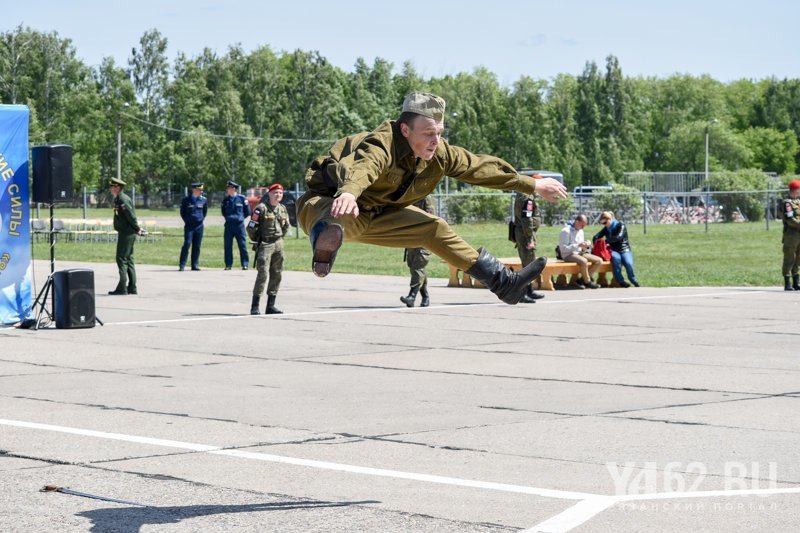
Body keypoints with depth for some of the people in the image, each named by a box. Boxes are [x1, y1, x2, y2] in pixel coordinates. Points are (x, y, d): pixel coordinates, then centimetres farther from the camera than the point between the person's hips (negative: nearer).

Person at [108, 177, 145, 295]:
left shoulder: (122, 199, -17)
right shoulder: (117, 199, 16)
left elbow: (131, 215, -21)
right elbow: (130, 216, 19)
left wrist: (137, 229, -13)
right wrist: (137, 229, 15)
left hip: (126, 233, -10)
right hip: (128, 233, 10)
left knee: (121, 259, -8)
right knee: (129, 259, 12)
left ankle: (122, 288, -8)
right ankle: (132, 288, 16)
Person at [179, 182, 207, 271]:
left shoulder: (203, 200, 5)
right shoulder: (186, 200, -3)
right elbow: (182, 212, 10)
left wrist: (201, 219, 12)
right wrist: (187, 220, 6)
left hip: (199, 226, 3)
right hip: (189, 226, -3)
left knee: (197, 246, 5)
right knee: (187, 244, -11)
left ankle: (195, 265, 11)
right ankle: (182, 265, -9)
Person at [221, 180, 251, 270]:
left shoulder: (242, 198, -2)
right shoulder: (226, 200, 9)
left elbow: (247, 212, 6)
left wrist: (240, 218, 3)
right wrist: (228, 218, 12)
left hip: (239, 225, -4)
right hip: (228, 225, 4)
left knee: (242, 245, -2)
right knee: (228, 246, 3)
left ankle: (245, 264, 4)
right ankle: (228, 264, 9)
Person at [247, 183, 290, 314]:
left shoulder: (283, 209, 10)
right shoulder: (261, 208, -10)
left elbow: (286, 226, 27)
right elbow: (251, 227, -8)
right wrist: (257, 241, 2)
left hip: (278, 244, 7)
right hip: (265, 245, -7)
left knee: (276, 275, 6)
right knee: (263, 274, -13)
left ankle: (271, 306, 13)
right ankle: (255, 306, -12)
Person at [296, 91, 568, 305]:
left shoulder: (439, 154, -8)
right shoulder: (382, 145, -33)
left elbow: (482, 167, 5)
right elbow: (359, 167, -56)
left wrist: (533, 185, 12)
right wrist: (348, 193, -79)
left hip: (374, 215, 8)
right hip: (328, 202, -8)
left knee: (435, 229, 9)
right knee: (342, 220, -44)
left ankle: (504, 282, 21)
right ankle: (325, 241, -82)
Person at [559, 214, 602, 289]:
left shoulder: (580, 231, 15)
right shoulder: (566, 231, -11)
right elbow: (563, 248, -18)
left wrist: (586, 245, -3)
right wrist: (578, 245, -24)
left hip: (579, 253, 8)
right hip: (568, 255, -8)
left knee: (599, 261, -8)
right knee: (583, 261, -37)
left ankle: (582, 280, -10)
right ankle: (588, 282, -17)